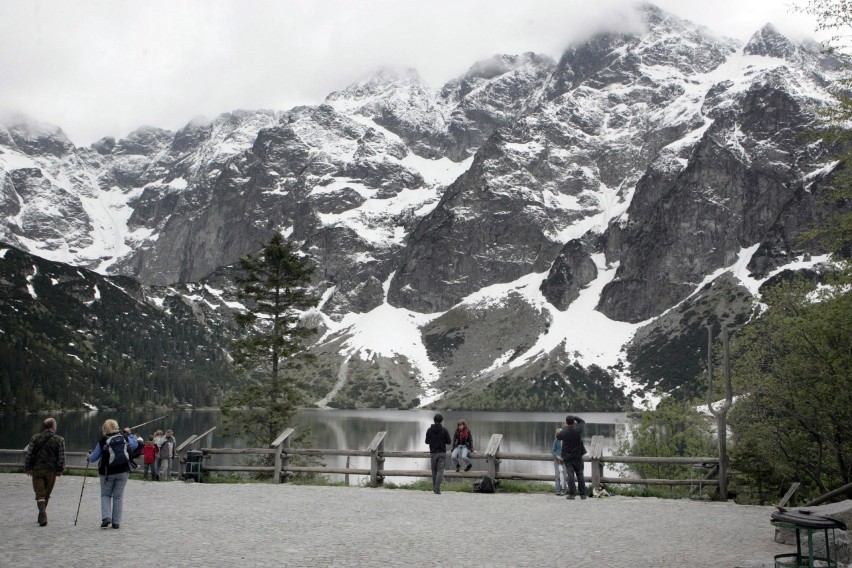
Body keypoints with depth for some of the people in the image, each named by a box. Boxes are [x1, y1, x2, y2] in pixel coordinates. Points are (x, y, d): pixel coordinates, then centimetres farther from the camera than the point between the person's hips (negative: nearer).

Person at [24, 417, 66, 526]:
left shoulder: (35, 438, 0)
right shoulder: (59, 440, -5)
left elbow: (28, 455, -2)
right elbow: (62, 457, -7)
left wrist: (28, 468, 8)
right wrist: (60, 470, 4)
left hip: (37, 470, 0)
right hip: (51, 471, 0)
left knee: (40, 495, 1)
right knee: (46, 495, 15)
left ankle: (43, 513, -18)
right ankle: (42, 516, 23)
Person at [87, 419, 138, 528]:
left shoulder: (103, 441, -6)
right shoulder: (125, 437, 1)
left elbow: (93, 458, 4)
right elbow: (134, 444, 22)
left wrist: (89, 457, 26)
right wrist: (129, 434, 31)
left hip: (107, 472, -2)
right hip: (123, 471, 2)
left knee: (105, 495, 14)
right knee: (118, 496, 8)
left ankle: (106, 517, -5)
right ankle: (116, 522, 6)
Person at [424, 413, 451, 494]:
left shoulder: (429, 430, -2)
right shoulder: (444, 430, -6)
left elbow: (427, 441, 4)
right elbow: (449, 442, -4)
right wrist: (451, 441, 19)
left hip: (433, 453, 2)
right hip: (442, 453, -2)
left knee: (434, 471, 16)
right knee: (440, 471, -3)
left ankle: (434, 487, 23)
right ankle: (437, 489, -12)